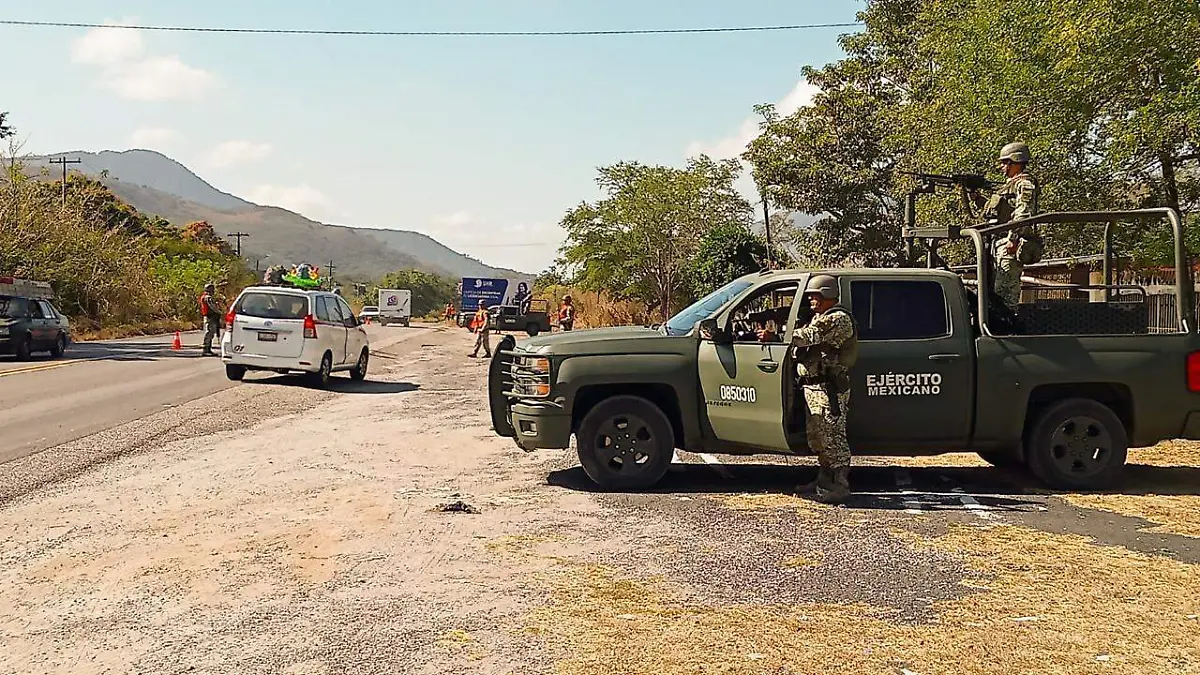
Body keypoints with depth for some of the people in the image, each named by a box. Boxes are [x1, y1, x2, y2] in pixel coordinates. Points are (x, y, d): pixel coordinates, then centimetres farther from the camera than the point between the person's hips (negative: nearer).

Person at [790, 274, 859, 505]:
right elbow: (805, 338, 17)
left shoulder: (838, 319, -12)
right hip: (812, 386, 11)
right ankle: (824, 480, 26)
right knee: (816, 436, 16)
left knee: (833, 437, -9)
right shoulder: (819, 318, 22)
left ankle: (840, 486, -7)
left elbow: (808, 336, -21)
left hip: (829, 388, -11)